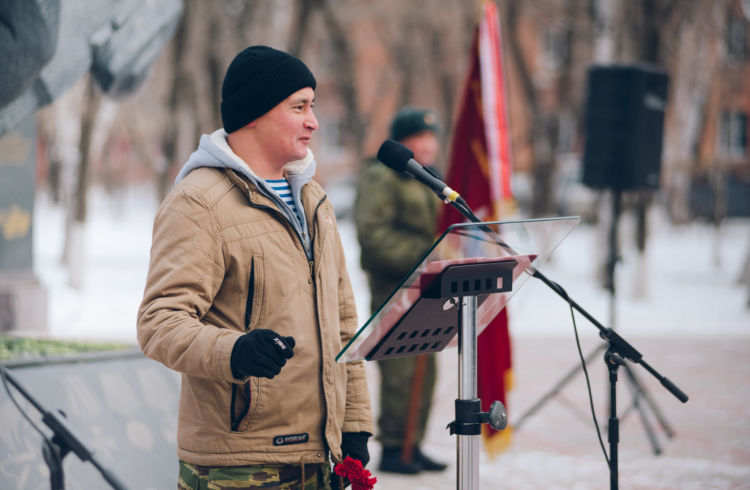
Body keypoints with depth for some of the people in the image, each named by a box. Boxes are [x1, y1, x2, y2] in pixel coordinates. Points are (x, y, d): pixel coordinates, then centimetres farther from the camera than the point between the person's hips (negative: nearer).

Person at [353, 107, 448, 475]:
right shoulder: (379, 178, -8)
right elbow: (373, 233, -18)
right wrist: (420, 255, -22)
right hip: (394, 287, -8)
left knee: (425, 369, 9)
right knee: (401, 369, -10)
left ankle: (412, 446, 17)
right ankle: (392, 448, -4)